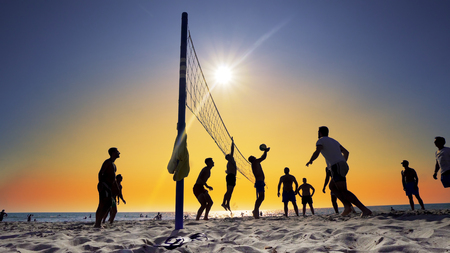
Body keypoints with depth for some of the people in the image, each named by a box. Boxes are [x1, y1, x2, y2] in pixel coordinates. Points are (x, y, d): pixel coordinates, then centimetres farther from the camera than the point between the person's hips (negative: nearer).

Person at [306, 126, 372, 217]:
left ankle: (365, 209, -22)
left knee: (343, 191, -12)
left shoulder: (320, 141, 2)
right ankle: (347, 205, 2)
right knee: (332, 187, 19)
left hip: (336, 167, -9)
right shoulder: (334, 141, 27)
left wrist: (310, 161, 1)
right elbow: (346, 152, 29)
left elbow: (317, 152, -16)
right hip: (343, 167, 9)